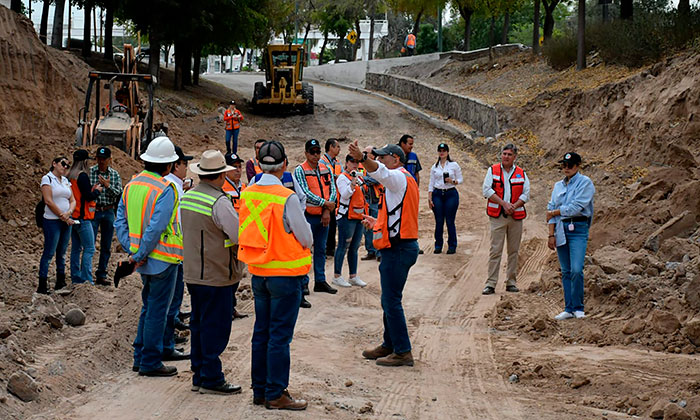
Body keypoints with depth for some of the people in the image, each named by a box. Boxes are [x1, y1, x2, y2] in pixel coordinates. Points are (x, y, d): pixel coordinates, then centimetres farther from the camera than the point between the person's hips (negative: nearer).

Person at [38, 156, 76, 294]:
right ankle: (42, 286, -5)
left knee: (62, 253, 10)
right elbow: (48, 201, -14)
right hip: (52, 221, -7)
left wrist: (69, 213, -9)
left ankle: (60, 283, 16)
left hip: (66, 221, 7)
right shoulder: (47, 178, -6)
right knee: (49, 253, -7)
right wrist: (62, 216, -12)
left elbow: (73, 200, 11)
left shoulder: (66, 181, 14)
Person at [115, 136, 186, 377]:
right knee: (157, 311, -1)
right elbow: (156, 227, -23)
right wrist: (140, 255, -15)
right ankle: (150, 363, 4)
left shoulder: (131, 185, 7)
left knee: (148, 307, 19)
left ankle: (140, 357, 24)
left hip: (144, 260, 8)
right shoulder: (165, 190, -17)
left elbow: (120, 221, 7)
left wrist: (132, 250, 0)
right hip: (162, 258, -8)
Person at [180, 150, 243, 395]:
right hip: (216, 275, -8)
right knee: (215, 327, -1)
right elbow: (241, 235, -20)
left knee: (199, 324, 15)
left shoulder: (187, 197, 8)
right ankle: (211, 379, 2)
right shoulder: (219, 202, -19)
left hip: (192, 272, 8)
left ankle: (199, 375, 22)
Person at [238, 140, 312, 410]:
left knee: (261, 332, 15)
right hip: (285, 274, -6)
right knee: (279, 336, 0)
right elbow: (307, 239, -11)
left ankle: (259, 390, 23)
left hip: (258, 273, 6)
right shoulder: (286, 198, -19)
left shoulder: (247, 194, -1)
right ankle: (276, 395, 6)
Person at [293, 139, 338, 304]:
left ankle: (320, 281, 22)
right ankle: (303, 283, 2)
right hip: (308, 216, -6)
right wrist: (325, 203, -15)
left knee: (321, 250, 13)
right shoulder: (300, 170, -8)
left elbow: (332, 190, 4)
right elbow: (305, 193, -17)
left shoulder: (326, 169, 9)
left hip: (324, 216, 6)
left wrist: (327, 210, -9)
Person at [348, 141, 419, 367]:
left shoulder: (399, 177, -11)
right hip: (400, 248, 11)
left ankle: (403, 352, -5)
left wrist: (362, 158, -51)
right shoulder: (403, 180, 22)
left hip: (398, 250, -11)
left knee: (391, 301, -8)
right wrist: (377, 223, 23)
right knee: (389, 300, 18)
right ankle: (389, 345, 28)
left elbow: (380, 172, -35)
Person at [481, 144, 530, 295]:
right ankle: (491, 284, -6)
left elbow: (526, 194, 4)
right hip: (497, 216, -2)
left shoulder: (521, 173, 9)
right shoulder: (493, 170, 5)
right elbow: (486, 190, -4)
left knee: (513, 251, 6)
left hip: (516, 216, 2)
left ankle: (511, 282, 14)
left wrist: (514, 206, -13)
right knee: (495, 250, -6)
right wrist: (504, 204, -13)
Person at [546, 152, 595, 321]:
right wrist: (551, 234, 4)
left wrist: (555, 212, -2)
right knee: (566, 271, 5)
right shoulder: (558, 186, 16)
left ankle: (578, 308, -3)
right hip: (561, 229, 5)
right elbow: (551, 210, 13)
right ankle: (568, 309, 9)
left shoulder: (585, 183, -3)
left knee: (576, 270, -15)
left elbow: (576, 207, -13)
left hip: (578, 229, -5)